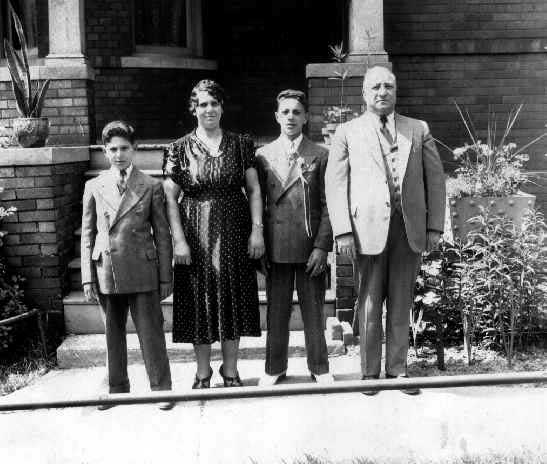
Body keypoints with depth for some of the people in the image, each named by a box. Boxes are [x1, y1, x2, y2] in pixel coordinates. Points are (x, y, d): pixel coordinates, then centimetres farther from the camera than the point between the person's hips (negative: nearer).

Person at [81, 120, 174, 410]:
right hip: (106, 274, 2)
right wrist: (88, 278, 2)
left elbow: (162, 234, 2)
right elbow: (87, 235, 7)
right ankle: (117, 389, 29)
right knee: (112, 335, 13)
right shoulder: (94, 187, 7)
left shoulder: (151, 186, 2)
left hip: (142, 274, -2)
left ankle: (161, 389, 17)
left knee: (151, 333, 3)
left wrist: (166, 277, 0)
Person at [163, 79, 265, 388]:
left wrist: (257, 229, -6)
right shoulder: (180, 149, 0)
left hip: (234, 232, 1)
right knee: (201, 301, 5)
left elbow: (254, 189, 4)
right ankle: (203, 373, 20)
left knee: (234, 298, 7)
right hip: (196, 233, -1)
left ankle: (231, 370, 21)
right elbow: (170, 198, -2)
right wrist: (179, 240, -10)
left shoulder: (241, 144, 5)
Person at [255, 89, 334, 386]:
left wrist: (322, 246, -8)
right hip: (276, 247, 1)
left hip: (311, 246, -1)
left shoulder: (320, 156, 3)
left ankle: (319, 368, 22)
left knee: (313, 310, 7)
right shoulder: (263, 156, 7)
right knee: (276, 311, 8)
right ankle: (275, 368, 23)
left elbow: (327, 205, 0)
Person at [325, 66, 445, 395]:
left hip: (410, 228, 2)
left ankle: (398, 369, 18)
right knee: (370, 303, 3)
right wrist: (343, 232, -7)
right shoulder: (347, 133, 8)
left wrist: (435, 227, 3)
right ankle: (370, 372, 15)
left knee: (401, 303, 7)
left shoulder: (419, 130, 14)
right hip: (368, 228, -2)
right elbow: (335, 184, 2)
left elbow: (435, 179, 11)